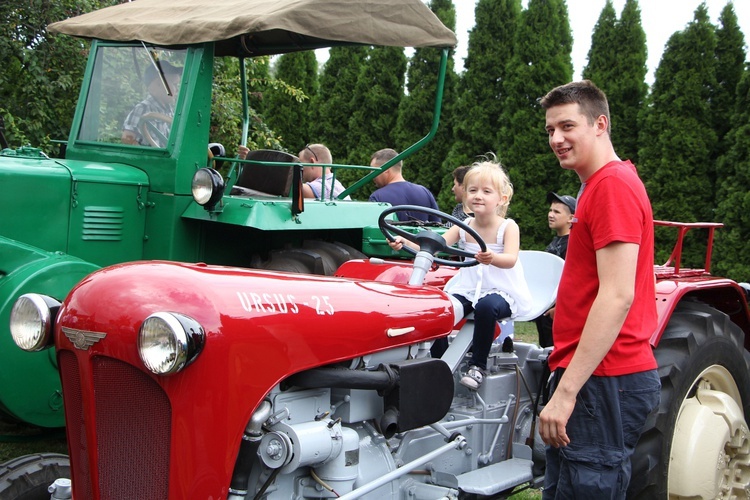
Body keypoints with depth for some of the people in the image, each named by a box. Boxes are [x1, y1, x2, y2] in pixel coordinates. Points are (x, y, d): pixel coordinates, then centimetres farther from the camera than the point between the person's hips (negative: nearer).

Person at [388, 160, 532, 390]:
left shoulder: (508, 227, -7)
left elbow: (511, 259, -25)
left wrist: (492, 258, -49)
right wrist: (406, 242, -25)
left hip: (501, 290, -4)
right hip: (468, 287, 4)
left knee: (486, 306, -36)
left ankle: (478, 365, -18)